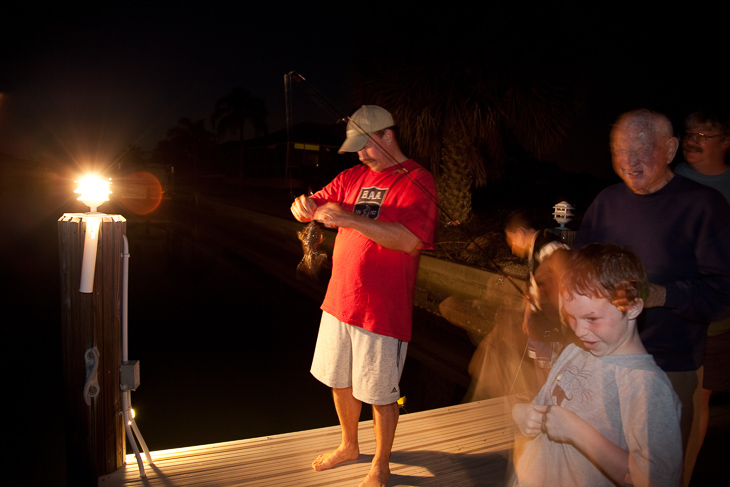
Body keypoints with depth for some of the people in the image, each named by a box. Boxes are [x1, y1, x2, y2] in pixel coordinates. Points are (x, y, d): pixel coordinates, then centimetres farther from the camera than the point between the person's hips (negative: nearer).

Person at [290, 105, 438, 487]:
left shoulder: (416, 181, -12)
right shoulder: (353, 177, 10)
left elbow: (410, 239, -27)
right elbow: (313, 208, 12)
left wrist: (349, 218, -32)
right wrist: (304, 206, -13)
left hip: (381, 310, -7)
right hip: (338, 302, 7)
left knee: (380, 394, 8)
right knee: (339, 381, 21)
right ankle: (349, 446, 45)